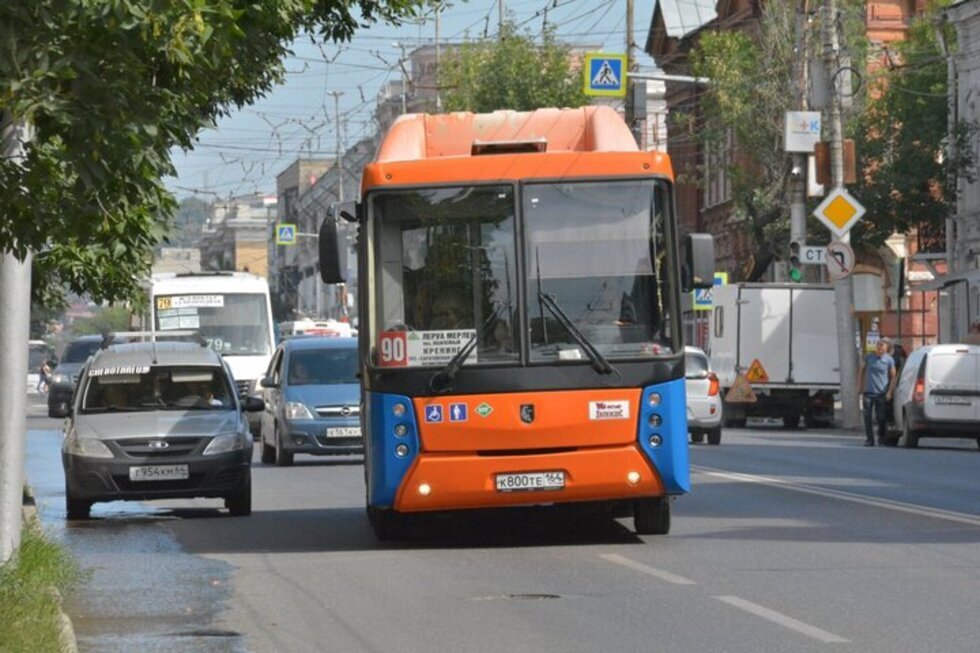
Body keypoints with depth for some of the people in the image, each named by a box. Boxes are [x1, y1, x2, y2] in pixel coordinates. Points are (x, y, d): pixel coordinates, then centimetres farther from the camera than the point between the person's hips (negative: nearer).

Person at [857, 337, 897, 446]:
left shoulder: (889, 360, -2)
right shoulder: (869, 357, 5)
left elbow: (893, 376, 1)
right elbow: (861, 372, 16)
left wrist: (890, 392, -6)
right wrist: (860, 387, 10)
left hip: (882, 393, -2)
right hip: (868, 392, 2)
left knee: (881, 417, 1)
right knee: (867, 417, -1)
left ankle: (882, 439, 16)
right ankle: (869, 440, 6)